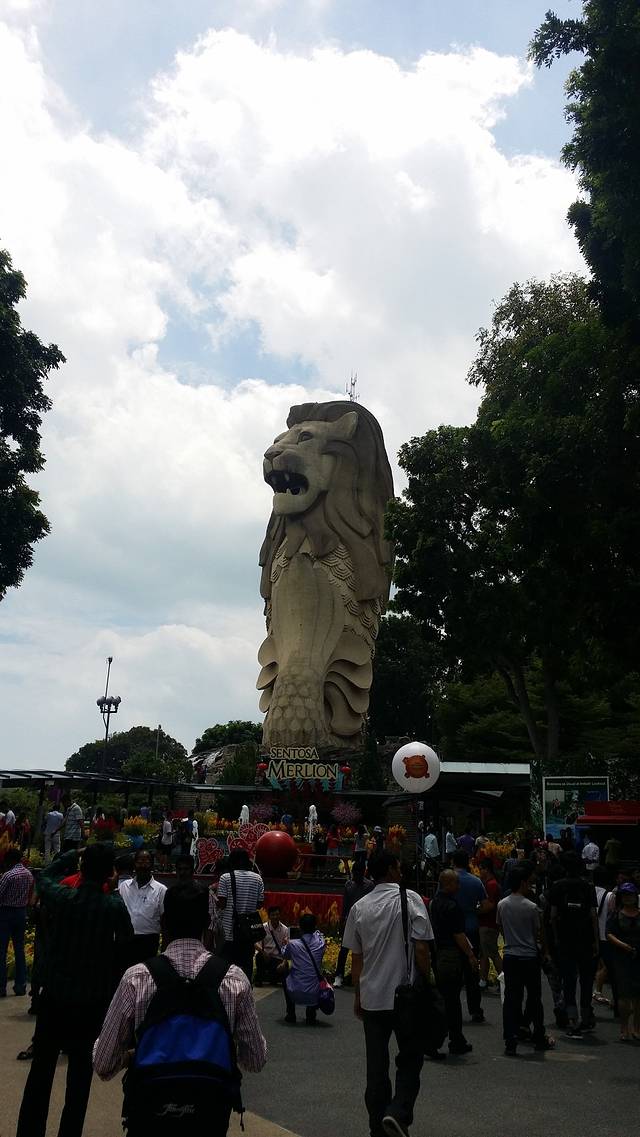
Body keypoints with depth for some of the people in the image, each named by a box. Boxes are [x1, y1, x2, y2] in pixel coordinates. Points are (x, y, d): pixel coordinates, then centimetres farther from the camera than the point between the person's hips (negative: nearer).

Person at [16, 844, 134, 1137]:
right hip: (93, 1001, -2)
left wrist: (75, 854, 14)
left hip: (54, 995, 2)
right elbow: (125, 943, -3)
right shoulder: (115, 907, -15)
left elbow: (45, 876, 12)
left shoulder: (60, 897, -10)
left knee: (41, 1069, 13)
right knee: (80, 1073, 10)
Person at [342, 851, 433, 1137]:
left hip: (371, 997, 4)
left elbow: (356, 957, 9)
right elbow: (421, 949, -12)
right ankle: (398, 1113, -9)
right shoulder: (410, 899, -8)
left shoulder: (359, 907, 4)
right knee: (410, 1059, 10)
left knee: (376, 1066, 12)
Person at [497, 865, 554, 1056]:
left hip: (509, 956, 3)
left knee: (511, 999, 4)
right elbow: (538, 933, -3)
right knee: (534, 997, 12)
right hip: (530, 956, -3)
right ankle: (539, 1039, 23)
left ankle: (511, 1041, 0)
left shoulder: (502, 905, -2)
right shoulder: (531, 907, -13)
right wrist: (543, 949, 16)